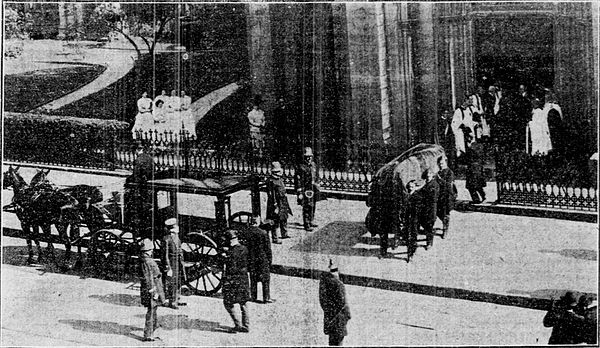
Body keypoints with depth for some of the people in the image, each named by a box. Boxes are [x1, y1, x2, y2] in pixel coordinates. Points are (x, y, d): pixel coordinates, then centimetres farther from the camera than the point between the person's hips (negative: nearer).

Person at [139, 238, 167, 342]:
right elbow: (149, 278, -22)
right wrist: (154, 292, -19)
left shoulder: (143, 259, 11)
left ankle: (150, 334, 26)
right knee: (151, 312, -4)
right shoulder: (148, 262, -21)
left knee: (152, 311, 18)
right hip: (151, 289, -10)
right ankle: (148, 335, 1)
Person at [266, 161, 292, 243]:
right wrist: (275, 205, -21)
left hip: (283, 203, 9)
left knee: (284, 218, 18)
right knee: (275, 221, -4)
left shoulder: (280, 179, 12)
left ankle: (284, 234, 34)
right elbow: (271, 194, -18)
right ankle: (274, 238, 1)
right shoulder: (270, 181, -15)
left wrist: (286, 203, 22)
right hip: (275, 203, -9)